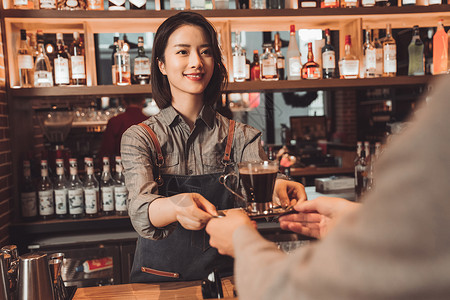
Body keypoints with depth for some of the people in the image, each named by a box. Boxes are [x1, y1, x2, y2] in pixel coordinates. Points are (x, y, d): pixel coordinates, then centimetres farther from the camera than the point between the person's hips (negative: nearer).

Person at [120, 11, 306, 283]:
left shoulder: (240, 137, 6)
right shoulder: (140, 138, 1)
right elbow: (140, 208, -15)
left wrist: (275, 188, -33)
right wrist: (176, 206, -36)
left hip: (225, 277, 1)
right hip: (161, 278, 0)